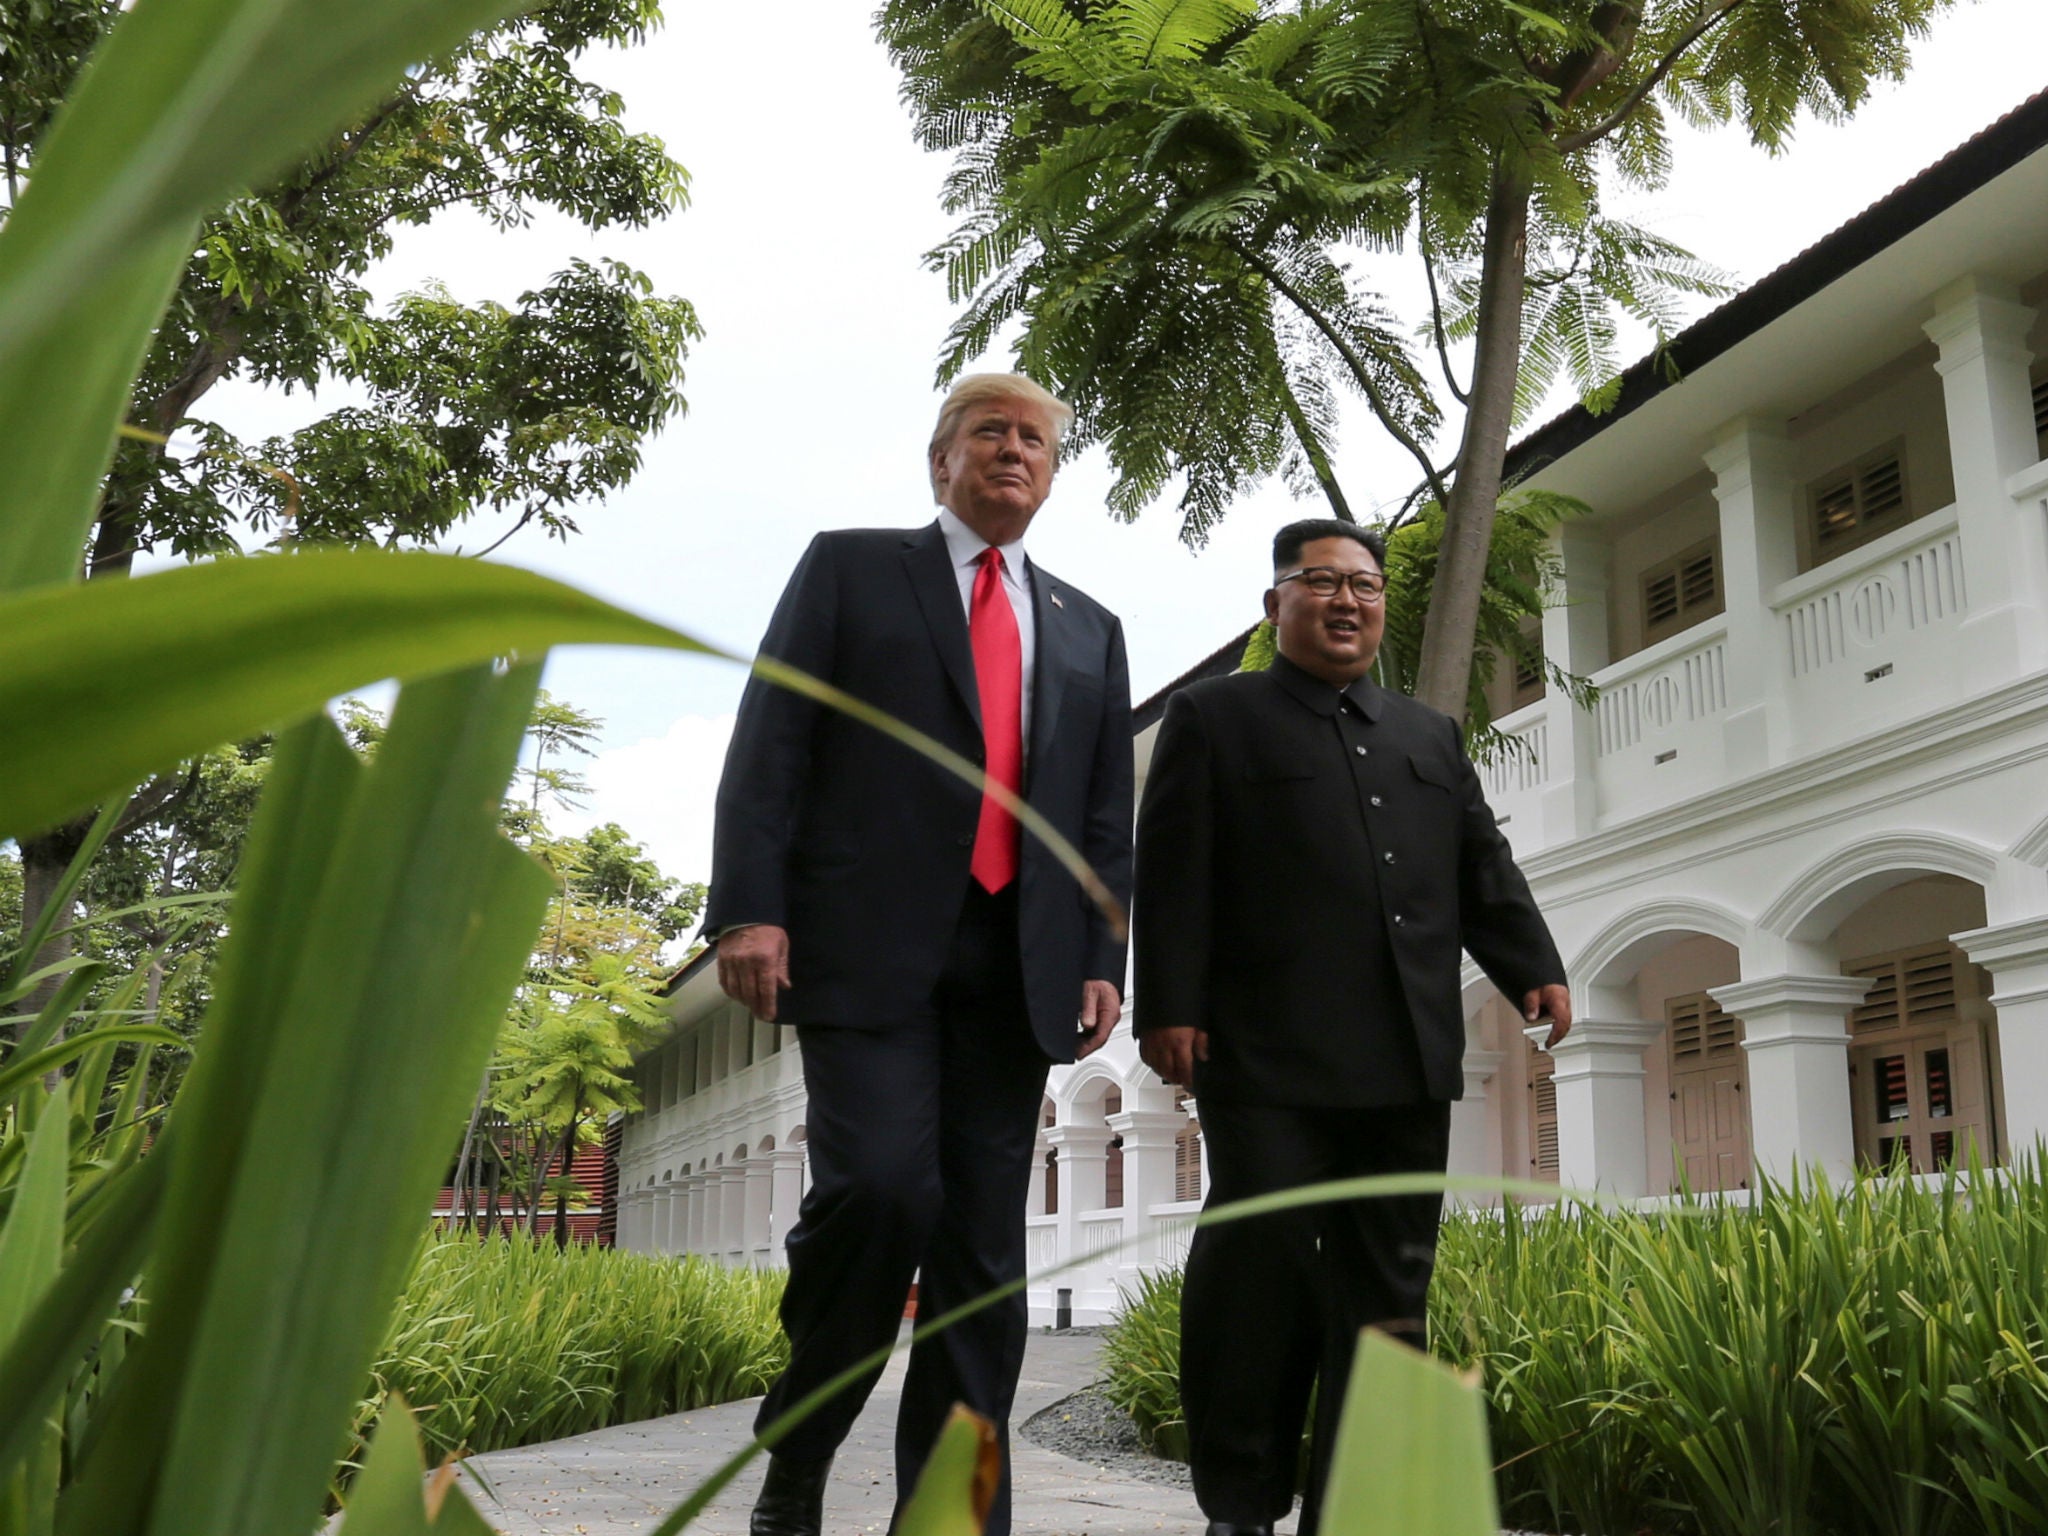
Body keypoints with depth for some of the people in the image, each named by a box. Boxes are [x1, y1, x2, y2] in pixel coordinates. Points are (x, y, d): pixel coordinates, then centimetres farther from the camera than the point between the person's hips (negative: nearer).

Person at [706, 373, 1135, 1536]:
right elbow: (771, 746, 2)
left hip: (1018, 961, 4)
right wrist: (750, 908, -10)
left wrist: (1103, 960, 5)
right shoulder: (851, 568, 12)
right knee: (881, 1187, -18)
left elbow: (1109, 815, 18)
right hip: (870, 944, -4)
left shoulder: (1089, 632, 22)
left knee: (983, 1244, 2)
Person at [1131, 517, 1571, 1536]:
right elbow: (1174, 877, -1)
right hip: (1270, 1057, -5)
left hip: (1406, 1063, 5)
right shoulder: (1213, 718, 9)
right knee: (1261, 1263, -8)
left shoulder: (1431, 737, 24)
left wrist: (1535, 968, 3)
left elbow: (1484, 871, 20)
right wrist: (1169, 1009, -11)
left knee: (1387, 1288, 5)